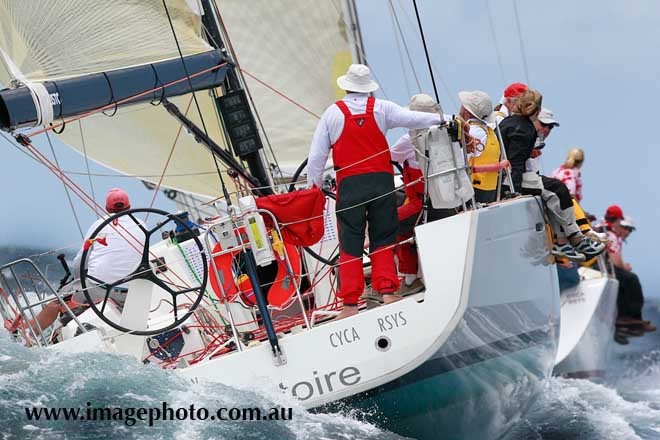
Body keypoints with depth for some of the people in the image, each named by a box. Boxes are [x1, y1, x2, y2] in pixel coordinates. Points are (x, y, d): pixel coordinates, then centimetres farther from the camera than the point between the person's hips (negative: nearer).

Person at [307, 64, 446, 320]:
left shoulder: (333, 113, 2)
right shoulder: (381, 108, 2)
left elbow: (317, 155, 3)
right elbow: (412, 118, 2)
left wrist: (314, 187, 11)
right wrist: (441, 118, 14)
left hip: (350, 184, -1)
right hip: (381, 181, 1)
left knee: (350, 244, 3)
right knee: (383, 240, 10)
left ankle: (350, 303, 0)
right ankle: (387, 291, 0)